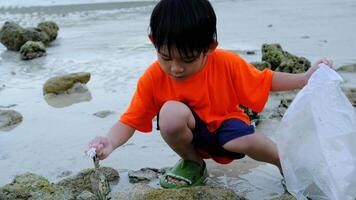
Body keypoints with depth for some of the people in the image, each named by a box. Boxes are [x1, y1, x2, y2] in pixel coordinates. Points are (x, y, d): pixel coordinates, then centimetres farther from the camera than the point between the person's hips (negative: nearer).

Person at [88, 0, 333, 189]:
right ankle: (193, 164, -4)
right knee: (172, 111, -33)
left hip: (224, 125, 0)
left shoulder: (227, 63, -19)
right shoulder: (153, 78, -20)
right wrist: (110, 142, -38)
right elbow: (129, 121, -18)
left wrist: (305, 78, -15)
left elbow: (264, 80, -5)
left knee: (243, 139, -36)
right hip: (191, 135, 1)